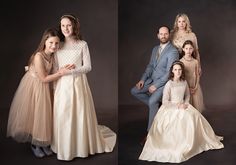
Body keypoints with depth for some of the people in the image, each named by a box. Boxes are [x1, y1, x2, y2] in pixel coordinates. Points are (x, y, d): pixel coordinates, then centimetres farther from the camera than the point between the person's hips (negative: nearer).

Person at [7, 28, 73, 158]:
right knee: (31, 114, 5)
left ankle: (43, 143, 27)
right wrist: (61, 73, -22)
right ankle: (34, 144, 23)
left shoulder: (52, 55, -7)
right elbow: (44, 78, -22)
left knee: (43, 114, 12)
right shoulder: (38, 56, -27)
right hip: (33, 85, -6)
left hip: (44, 87, 7)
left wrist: (62, 70, -13)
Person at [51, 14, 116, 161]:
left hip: (78, 83, -3)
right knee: (62, 116, 5)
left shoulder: (82, 44, -1)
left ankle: (82, 145, 20)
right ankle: (64, 147, 21)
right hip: (62, 85, 3)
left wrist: (72, 70, -15)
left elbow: (88, 67, -3)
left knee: (80, 114, 2)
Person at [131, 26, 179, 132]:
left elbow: (169, 73, -19)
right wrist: (143, 79, 0)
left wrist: (156, 85, -21)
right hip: (152, 79, 8)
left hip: (164, 82, -8)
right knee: (134, 91, -2)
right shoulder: (155, 49, 12)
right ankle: (157, 105, 10)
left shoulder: (173, 51, -14)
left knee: (152, 101, -28)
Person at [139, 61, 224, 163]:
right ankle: (183, 146, -17)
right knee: (187, 118, -28)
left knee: (196, 115, -18)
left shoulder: (184, 82, 5)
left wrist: (185, 103, 1)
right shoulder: (169, 84, -13)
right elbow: (165, 102, -15)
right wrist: (178, 106, -17)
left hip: (183, 106, 6)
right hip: (171, 108, -6)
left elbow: (187, 95, 21)